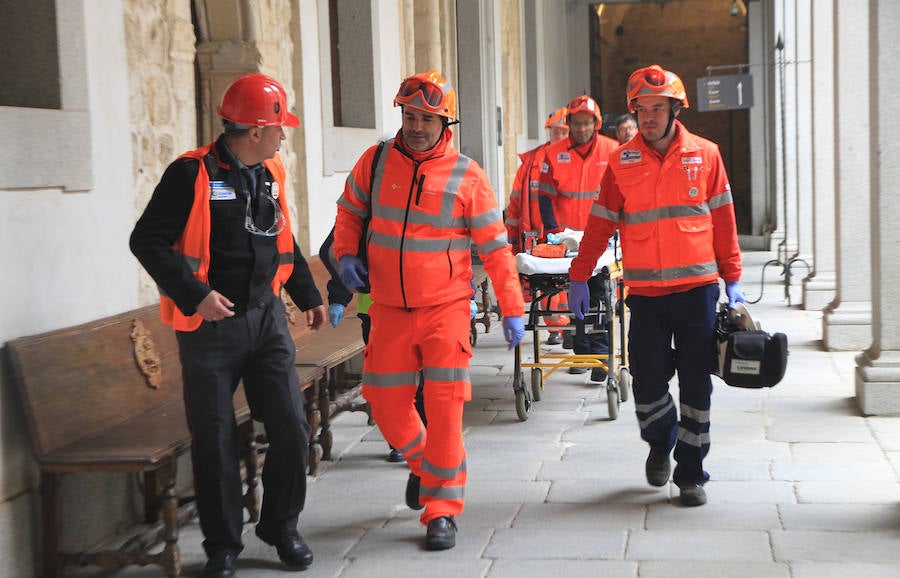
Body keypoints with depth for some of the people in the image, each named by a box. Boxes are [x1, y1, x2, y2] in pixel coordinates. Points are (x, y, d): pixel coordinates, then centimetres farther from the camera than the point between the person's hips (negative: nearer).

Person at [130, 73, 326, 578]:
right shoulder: (193, 174, -11)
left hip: (267, 319, 5)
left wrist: (308, 294, 23)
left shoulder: (271, 174, 10)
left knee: (291, 428, 2)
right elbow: (147, 240, -13)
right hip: (211, 325, -5)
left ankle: (282, 527, 21)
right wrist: (194, 294, -20)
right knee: (215, 441, 4)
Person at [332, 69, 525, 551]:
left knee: (444, 409, -6)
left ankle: (441, 508, 6)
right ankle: (421, 461, 38)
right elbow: (350, 210, 18)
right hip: (389, 309, 3)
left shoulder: (467, 176, -6)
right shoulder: (376, 162, 1)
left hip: (446, 308, -3)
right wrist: (346, 253, 0)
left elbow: (494, 248, -2)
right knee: (386, 405, 7)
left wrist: (512, 309, -3)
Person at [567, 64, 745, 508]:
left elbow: (723, 221, 6)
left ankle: (691, 474, 14)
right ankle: (660, 443, 32)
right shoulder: (622, 161, 3)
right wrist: (579, 277, 4)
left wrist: (732, 280, 4)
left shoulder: (705, 155, 3)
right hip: (645, 293, 0)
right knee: (647, 383, 1)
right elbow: (600, 223, 6)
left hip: (697, 289, 0)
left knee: (695, 384, 2)